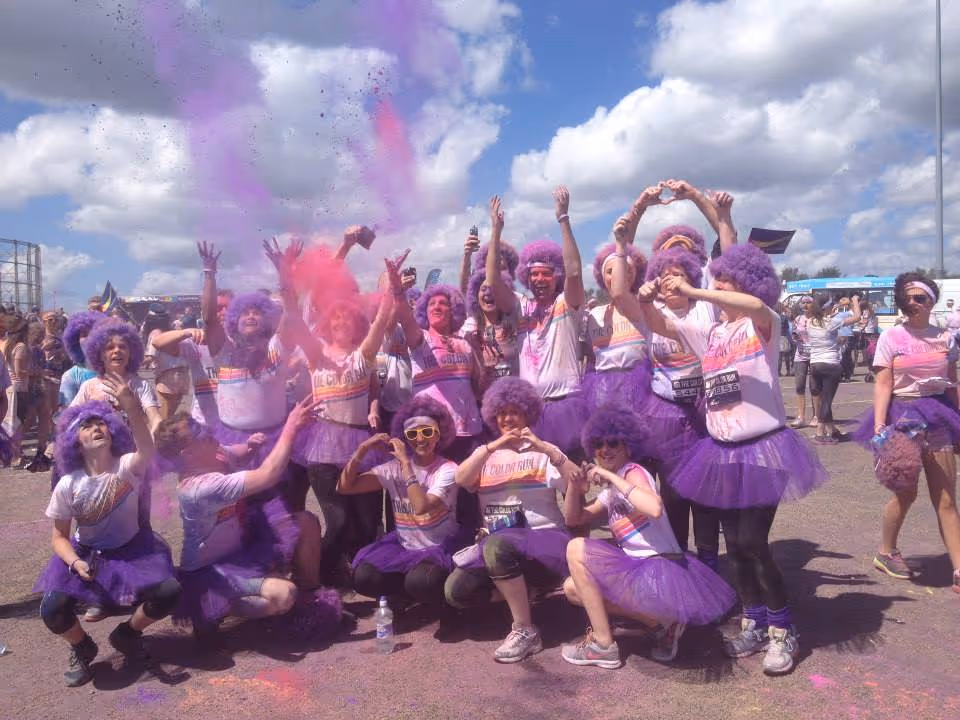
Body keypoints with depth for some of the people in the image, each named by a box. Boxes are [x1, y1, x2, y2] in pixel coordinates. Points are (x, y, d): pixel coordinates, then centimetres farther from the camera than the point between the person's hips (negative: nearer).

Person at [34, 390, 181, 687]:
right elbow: (59, 536, -2)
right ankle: (82, 648, 11)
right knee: (52, 610, -25)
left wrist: (131, 407, -61)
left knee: (169, 592, -25)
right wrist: (75, 563, -25)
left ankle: (127, 633, 9)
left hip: (132, 549, 0)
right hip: (86, 553, 1)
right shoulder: (68, 485, -13)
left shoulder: (128, 467, -17)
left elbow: (147, 449, -43)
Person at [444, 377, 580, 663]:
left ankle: (525, 631, -21)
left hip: (544, 540, -4)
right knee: (456, 591, -20)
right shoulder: (485, 454, 17)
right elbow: (461, 479, -4)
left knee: (496, 545, -36)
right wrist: (492, 446, -16)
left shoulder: (543, 451, 10)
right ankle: (517, 591, 6)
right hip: (497, 545, 4)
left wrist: (547, 449, -18)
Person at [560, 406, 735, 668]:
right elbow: (573, 520, 23)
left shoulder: (633, 471, -9)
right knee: (572, 588, 15)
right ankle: (661, 622, 10)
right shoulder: (610, 492, 18)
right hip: (642, 572, 10)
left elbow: (655, 508, -30)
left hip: (660, 573, -10)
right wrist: (575, 487, 4)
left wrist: (611, 476, -22)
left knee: (577, 549, -11)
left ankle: (603, 645, -1)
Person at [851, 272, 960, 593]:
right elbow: (883, 385, -9)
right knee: (906, 493, 4)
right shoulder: (890, 338, -5)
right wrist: (879, 427, -17)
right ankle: (886, 553, 26)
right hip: (902, 415, -3)